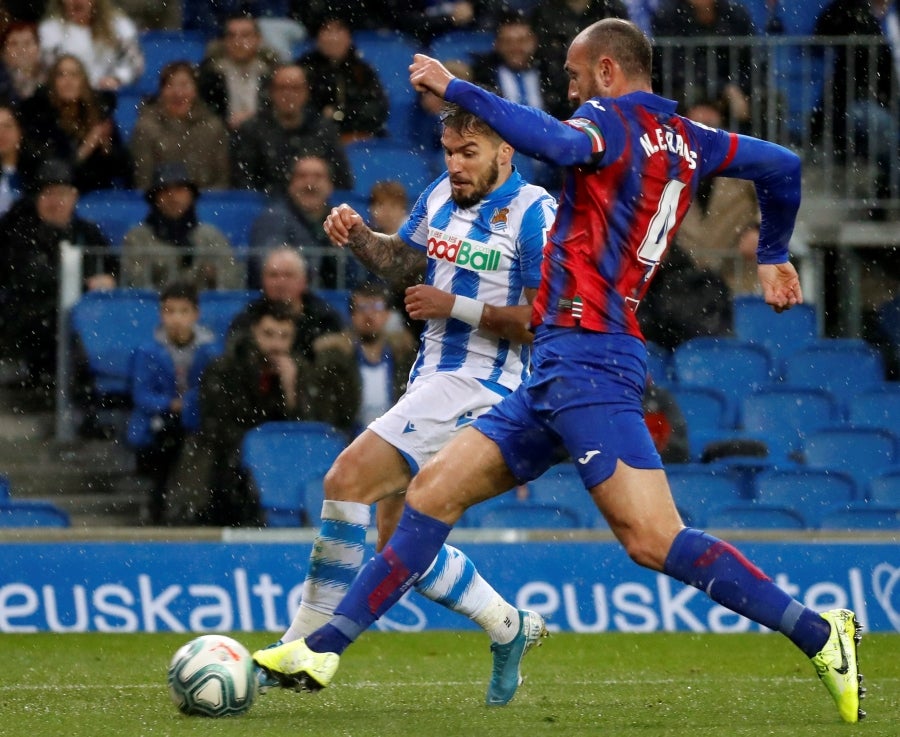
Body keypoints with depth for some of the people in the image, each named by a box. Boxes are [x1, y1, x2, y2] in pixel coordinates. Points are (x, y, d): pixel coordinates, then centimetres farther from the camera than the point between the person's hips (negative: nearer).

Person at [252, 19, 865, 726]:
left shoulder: (615, 120, -6)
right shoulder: (685, 139, 18)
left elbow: (559, 142, -29)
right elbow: (782, 166, 26)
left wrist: (456, 89, -25)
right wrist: (774, 257, 40)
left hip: (585, 356, -10)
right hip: (557, 371, 10)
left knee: (653, 538, -17)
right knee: (435, 488, 9)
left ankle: (819, 634, -15)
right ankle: (323, 650, 9)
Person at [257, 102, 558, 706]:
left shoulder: (534, 213, -13)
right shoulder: (442, 194, 10)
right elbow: (402, 260, 25)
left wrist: (454, 306, -18)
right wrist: (359, 236, 4)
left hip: (478, 386, -9)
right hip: (432, 379, 9)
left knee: (348, 479, -21)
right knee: (397, 544, 9)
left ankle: (308, 642, -18)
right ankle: (510, 628, 23)